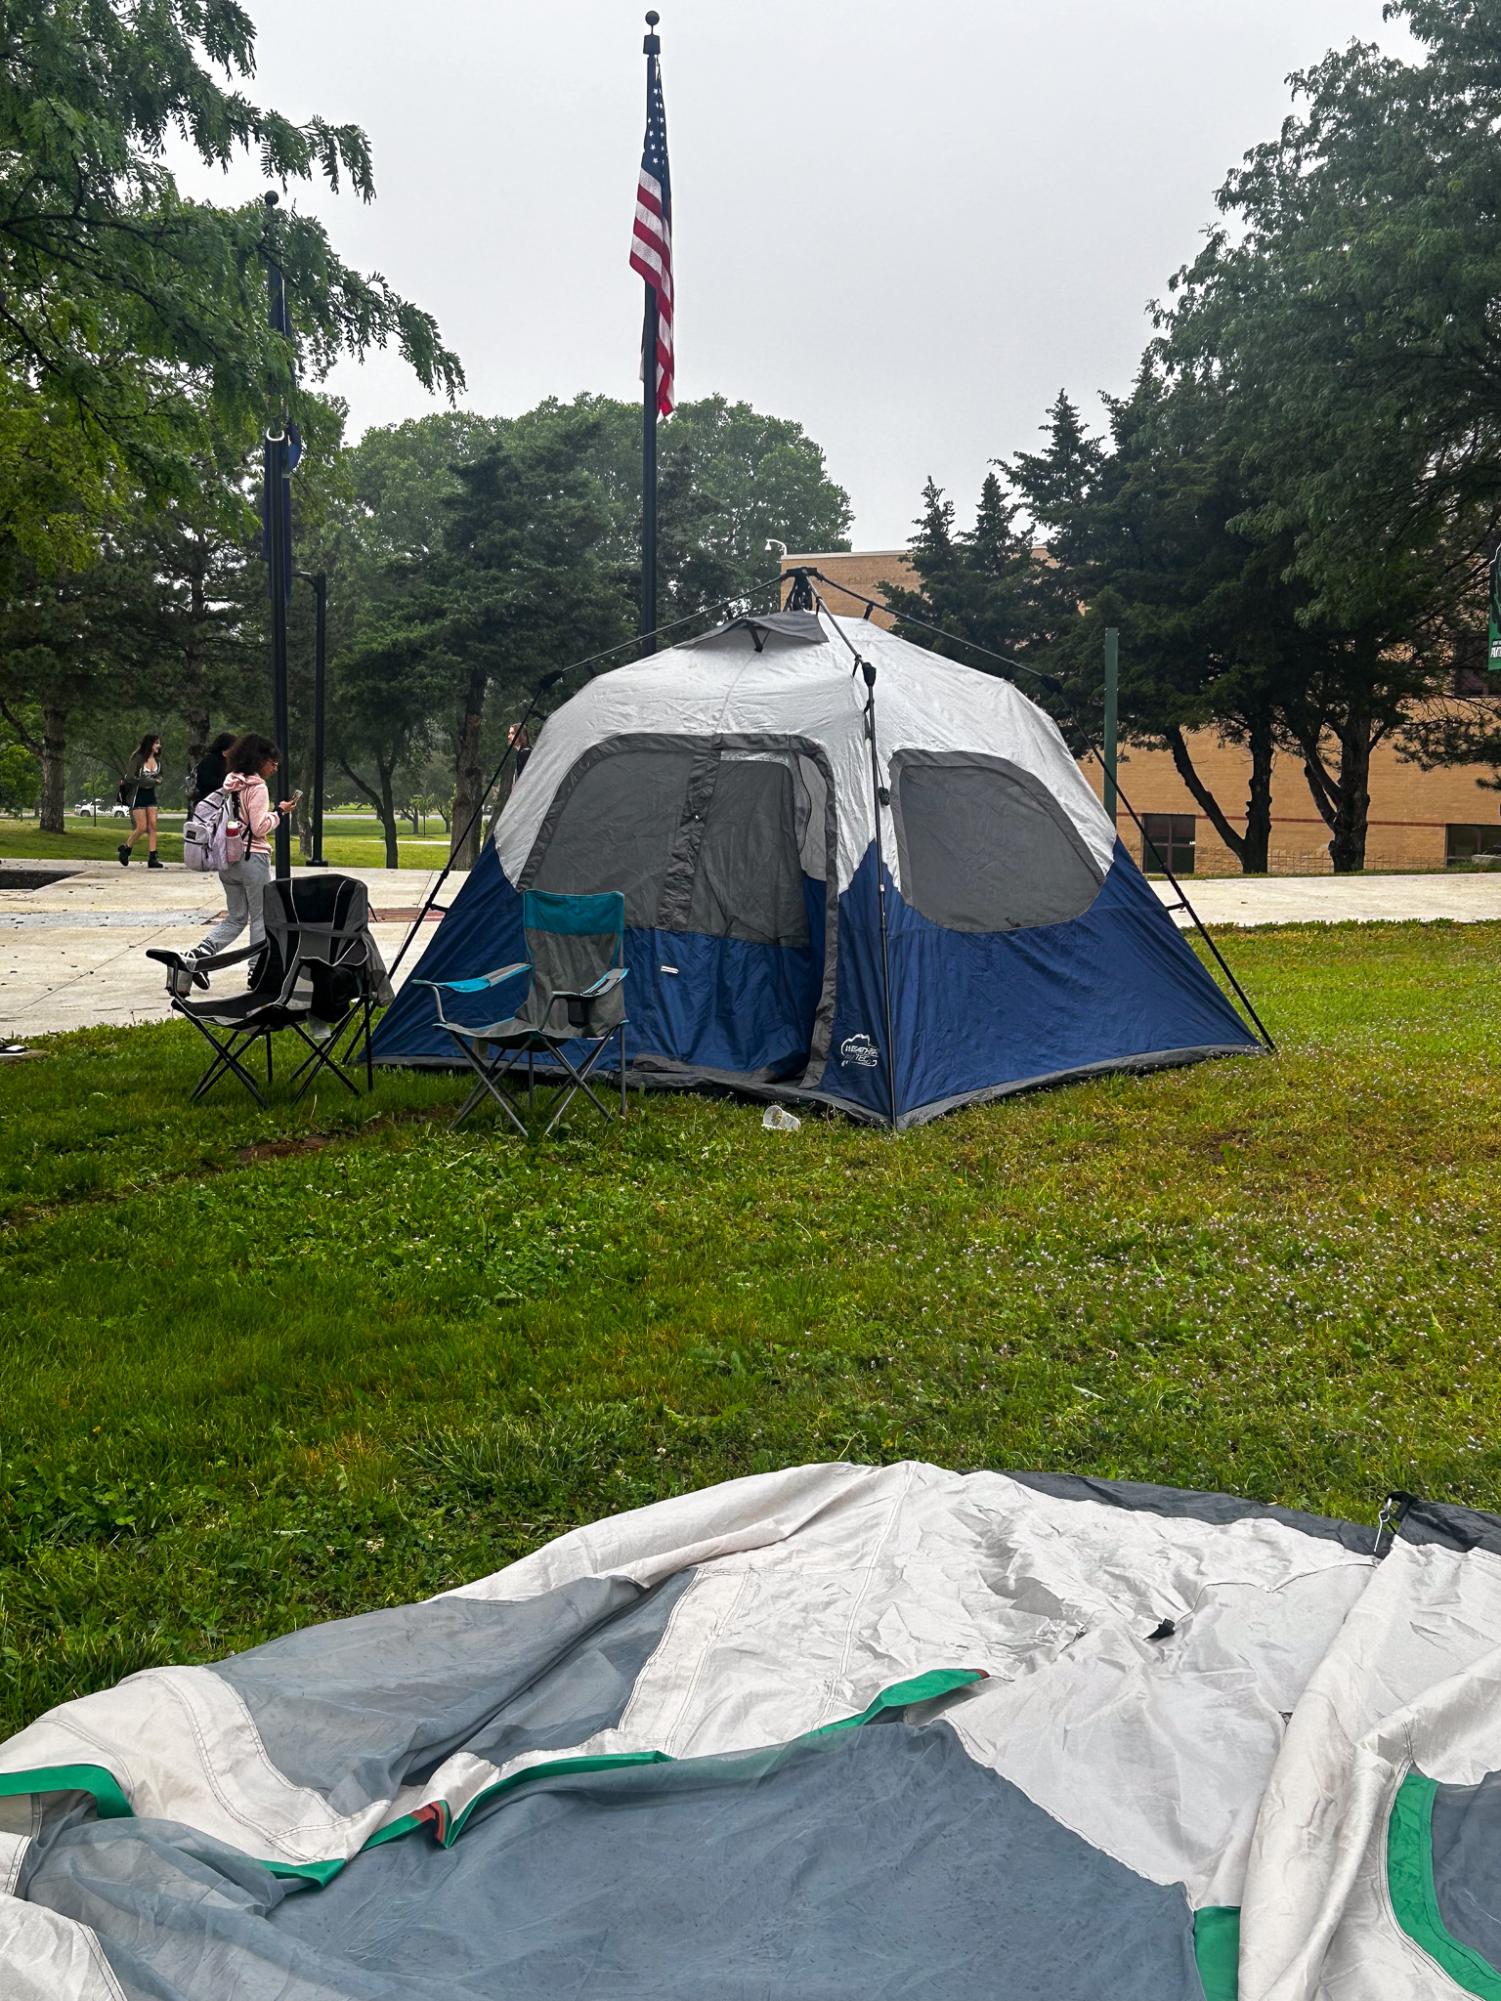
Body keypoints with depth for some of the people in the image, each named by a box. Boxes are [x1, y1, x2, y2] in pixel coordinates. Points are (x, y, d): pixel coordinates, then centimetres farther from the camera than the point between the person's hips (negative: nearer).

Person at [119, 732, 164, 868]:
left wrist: (157, 780, -3)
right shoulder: (138, 759, -14)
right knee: (142, 827, -7)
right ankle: (125, 848, 17)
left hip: (151, 796, 6)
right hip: (138, 796, -6)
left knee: (152, 826, -3)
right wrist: (150, 781, -18)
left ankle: (152, 857, -4)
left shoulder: (157, 760, 5)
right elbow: (129, 778, -19)